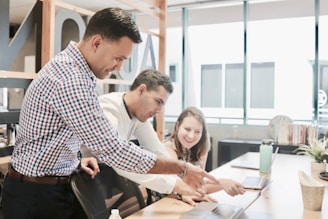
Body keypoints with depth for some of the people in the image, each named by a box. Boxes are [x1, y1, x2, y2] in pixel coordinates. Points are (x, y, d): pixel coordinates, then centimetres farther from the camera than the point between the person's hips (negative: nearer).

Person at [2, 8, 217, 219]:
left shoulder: (70, 67, 4)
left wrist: (77, 158, 0)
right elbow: (113, 149, -30)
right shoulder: (70, 80, -29)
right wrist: (182, 169, -22)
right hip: (37, 194, -9)